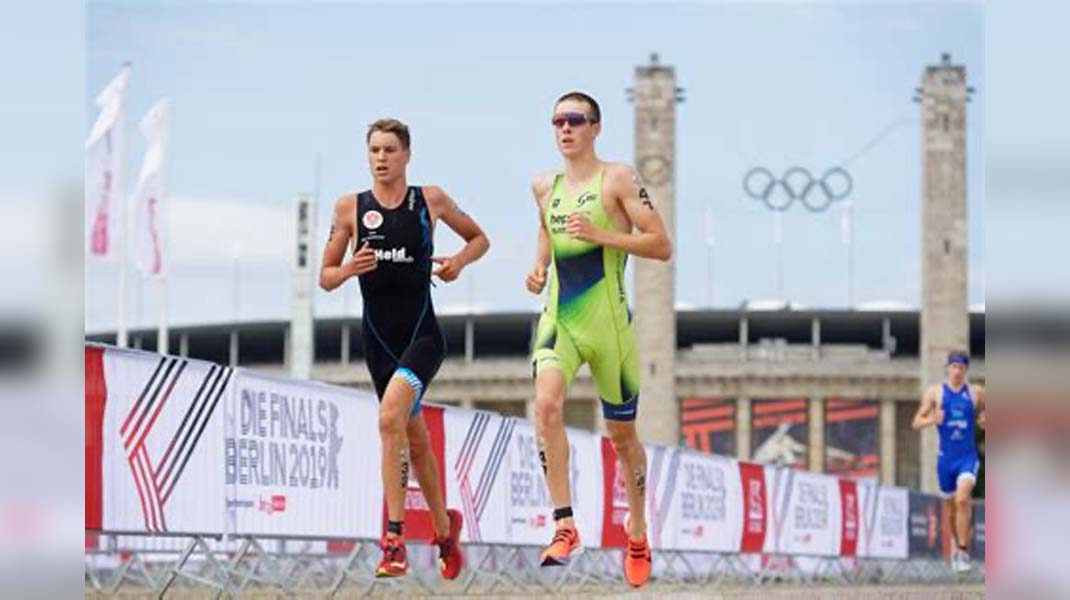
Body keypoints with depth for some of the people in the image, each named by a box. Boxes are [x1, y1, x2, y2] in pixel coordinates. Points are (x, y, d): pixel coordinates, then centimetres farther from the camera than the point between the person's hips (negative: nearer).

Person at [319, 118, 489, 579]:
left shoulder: (431, 200, 0)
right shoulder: (350, 208, 2)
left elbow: (479, 238, 15)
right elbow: (325, 278, 6)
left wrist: (459, 261, -5)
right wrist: (349, 269, -15)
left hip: (423, 334, -3)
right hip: (379, 338, 3)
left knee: (390, 418, -25)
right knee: (414, 437, 14)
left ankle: (395, 537, -24)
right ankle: (445, 527, 34)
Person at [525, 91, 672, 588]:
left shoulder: (618, 178, -6)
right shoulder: (545, 187, 10)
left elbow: (661, 246, -11)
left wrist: (600, 234, -21)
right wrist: (539, 267, 12)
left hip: (608, 321, -3)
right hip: (558, 318, 3)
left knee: (621, 434, 10)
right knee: (546, 402, -25)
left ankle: (637, 529, 34)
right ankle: (564, 526, -25)